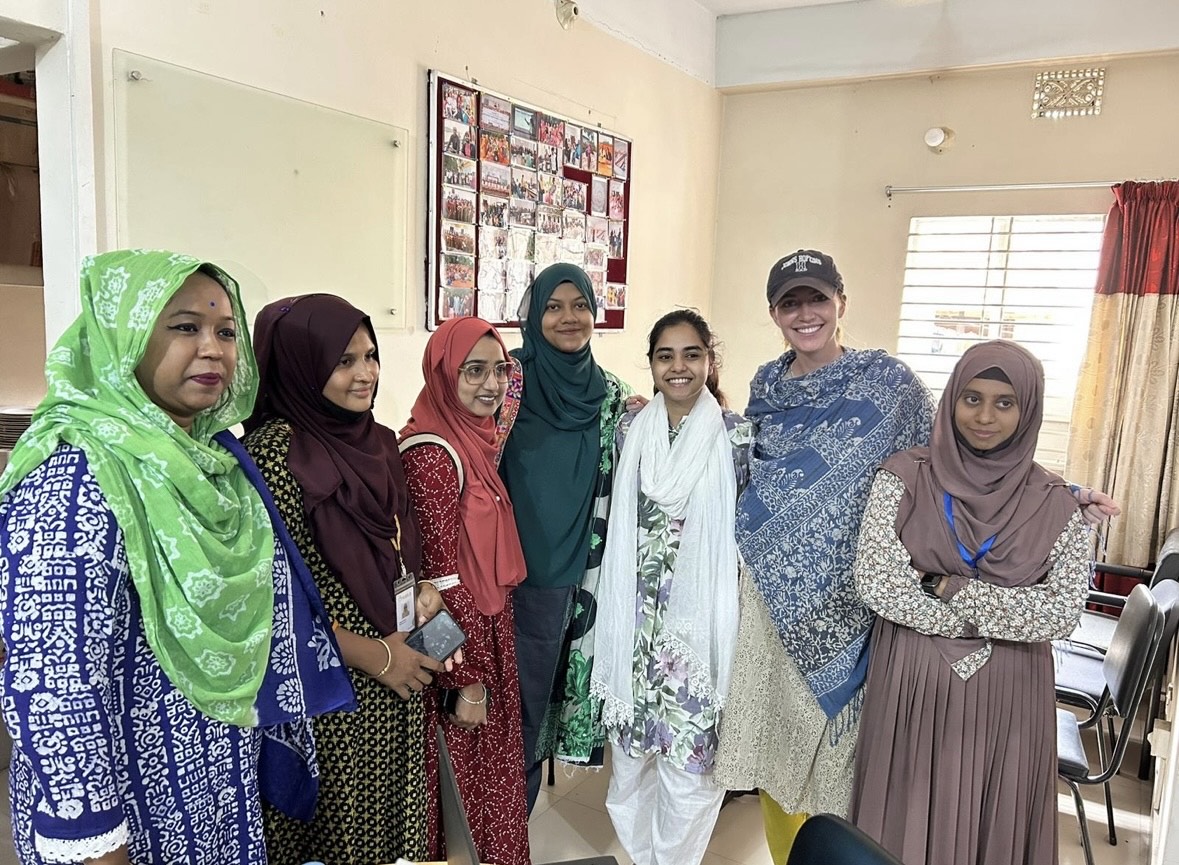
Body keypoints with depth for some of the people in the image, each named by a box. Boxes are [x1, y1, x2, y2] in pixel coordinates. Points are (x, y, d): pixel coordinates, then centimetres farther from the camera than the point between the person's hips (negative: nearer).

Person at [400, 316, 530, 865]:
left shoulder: (476, 439, 5)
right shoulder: (431, 455, -22)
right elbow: (443, 580, -22)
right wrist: (467, 681, -17)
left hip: (491, 629, 8)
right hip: (457, 643, -8)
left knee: (492, 769, 22)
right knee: (466, 775, 11)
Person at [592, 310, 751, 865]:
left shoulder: (737, 435, -7)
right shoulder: (631, 428, 1)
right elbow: (612, 515, 10)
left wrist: (735, 615, -4)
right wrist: (609, 605, 9)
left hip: (700, 616, -3)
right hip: (636, 615, 3)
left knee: (689, 752, 6)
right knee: (630, 742, 16)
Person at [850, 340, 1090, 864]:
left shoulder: (1055, 503, -2)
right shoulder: (903, 479, -6)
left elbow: (1062, 614, -9)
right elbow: (876, 584, -14)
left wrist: (951, 588, -16)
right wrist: (989, 621, -13)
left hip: (1007, 697, 1)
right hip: (912, 686, -1)